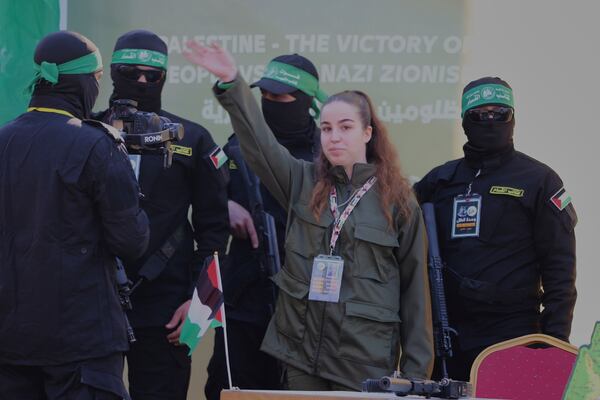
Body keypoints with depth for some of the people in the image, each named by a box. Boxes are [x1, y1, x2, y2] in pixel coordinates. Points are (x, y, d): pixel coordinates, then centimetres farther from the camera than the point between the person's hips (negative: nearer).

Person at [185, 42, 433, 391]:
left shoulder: (397, 199, 0)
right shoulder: (304, 182, 9)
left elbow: (415, 286, 1)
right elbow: (259, 141, -6)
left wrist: (416, 368, -1)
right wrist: (232, 83, -19)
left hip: (366, 360, -3)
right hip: (302, 353, 3)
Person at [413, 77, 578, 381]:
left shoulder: (538, 180, 3)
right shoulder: (440, 180, 15)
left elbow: (559, 267, -1)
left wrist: (556, 339, -9)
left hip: (511, 335, -4)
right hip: (448, 336, 4)